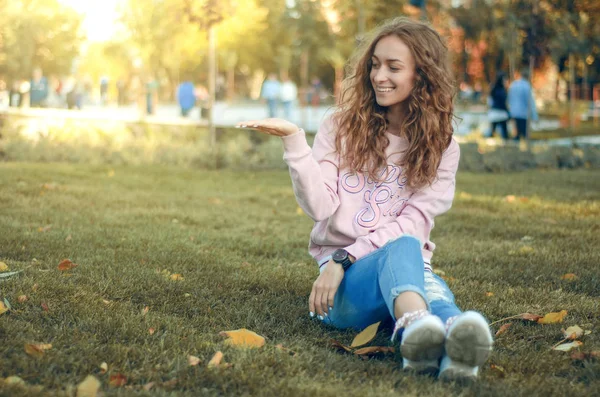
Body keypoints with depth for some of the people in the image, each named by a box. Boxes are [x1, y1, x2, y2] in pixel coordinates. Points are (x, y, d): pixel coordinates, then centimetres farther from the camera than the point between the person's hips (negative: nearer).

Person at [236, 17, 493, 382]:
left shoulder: (442, 146, 8)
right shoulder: (342, 126, 8)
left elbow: (414, 222, -4)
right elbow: (320, 206, -5)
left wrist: (345, 258, -15)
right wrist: (294, 140, -17)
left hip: (411, 270, 2)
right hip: (347, 283, -2)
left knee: (433, 288, -36)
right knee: (405, 248, -36)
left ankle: (456, 350, -71)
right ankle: (416, 326, -71)